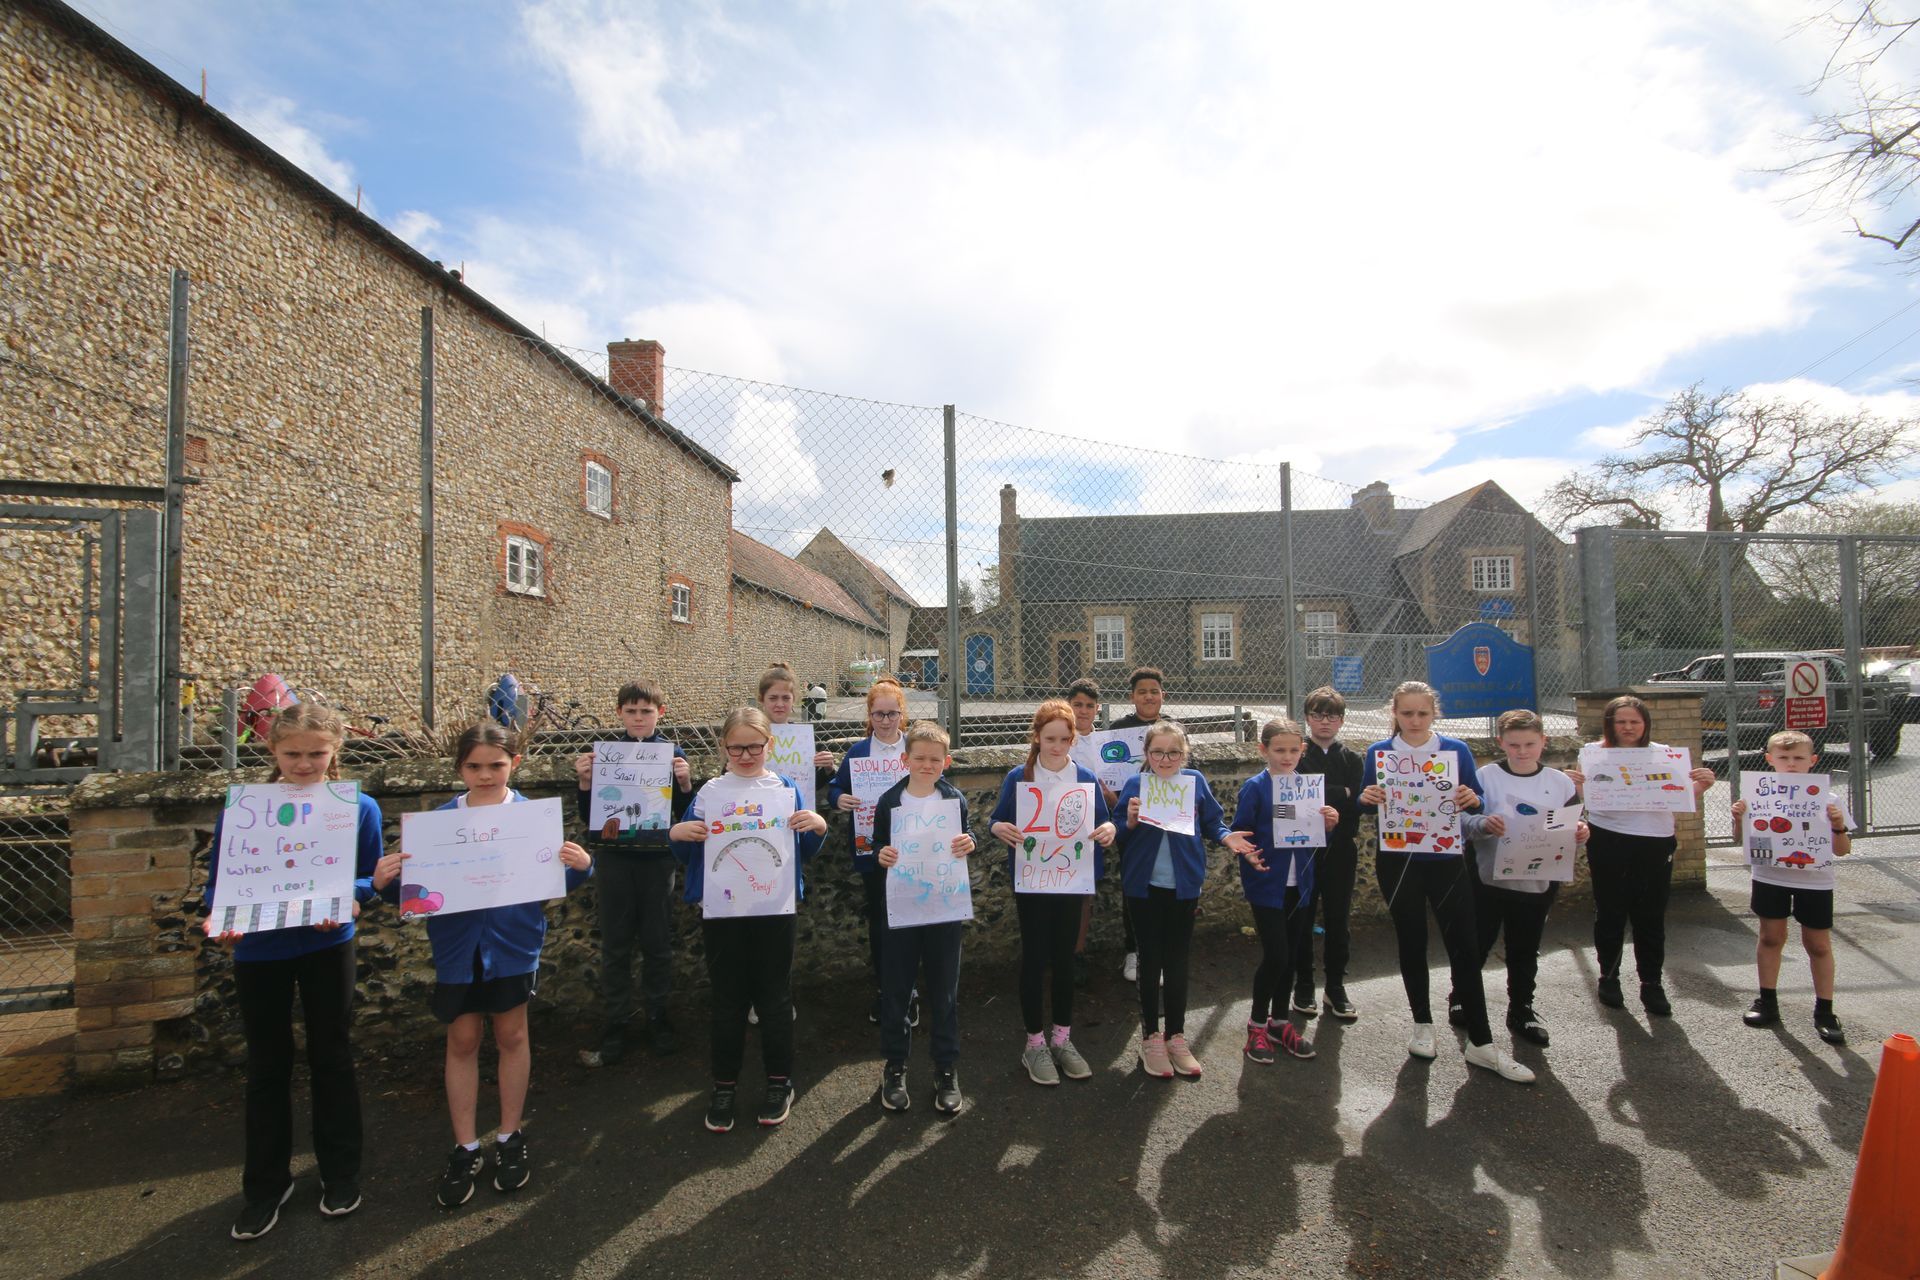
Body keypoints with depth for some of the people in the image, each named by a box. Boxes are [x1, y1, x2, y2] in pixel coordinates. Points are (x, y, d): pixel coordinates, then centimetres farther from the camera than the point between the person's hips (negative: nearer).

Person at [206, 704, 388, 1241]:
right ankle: (266, 1183, 32)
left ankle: (340, 1173, 30)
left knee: (332, 1058, 12)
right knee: (267, 1066, 13)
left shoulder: (359, 808, -9)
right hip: (258, 950, 1)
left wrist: (345, 898, -25)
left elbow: (369, 879, -4)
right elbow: (217, 884, -5)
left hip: (328, 946, 0)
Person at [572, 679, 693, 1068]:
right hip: (614, 857, 1)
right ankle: (614, 1027, 17)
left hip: (656, 858, 0)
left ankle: (658, 1017, 24)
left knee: (658, 944, 9)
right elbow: (588, 817, 3)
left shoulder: (673, 753, 0)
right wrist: (585, 782, -13)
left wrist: (685, 782, -16)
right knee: (615, 946, 8)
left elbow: (684, 814, 1)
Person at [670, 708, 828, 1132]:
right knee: (727, 998, 10)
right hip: (721, 908, 1)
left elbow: (804, 850, 5)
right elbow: (688, 856, 5)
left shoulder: (785, 789, 1)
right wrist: (678, 833, -15)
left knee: (774, 995, 9)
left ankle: (779, 1081, 26)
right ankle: (724, 1085, 26)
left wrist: (818, 826, -15)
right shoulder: (709, 793, 3)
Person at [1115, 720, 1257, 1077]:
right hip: (1144, 885, -1)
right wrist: (1130, 821, -25)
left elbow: (1212, 823, 4)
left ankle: (1176, 1035, 27)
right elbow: (1121, 837, -4)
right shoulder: (1135, 785, -7)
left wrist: (1226, 837, -16)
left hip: (1184, 884, 1)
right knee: (1150, 960, 9)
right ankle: (1150, 1037, 22)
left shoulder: (1196, 782, -3)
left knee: (1178, 960, 13)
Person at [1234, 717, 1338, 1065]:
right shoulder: (1255, 787, -8)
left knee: (1289, 955, 13)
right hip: (1267, 883, -5)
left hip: (1301, 883, 5)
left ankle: (1279, 1020, 29)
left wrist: (1329, 823, -9)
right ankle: (1257, 1023, 13)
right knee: (1275, 955, -6)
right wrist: (1249, 854, -25)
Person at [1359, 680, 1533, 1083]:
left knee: (1464, 946, 0)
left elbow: (1477, 800, 3)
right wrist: (1367, 799, -19)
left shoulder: (1457, 750, -1)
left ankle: (1481, 1042, 10)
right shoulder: (1379, 753, -1)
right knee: (1412, 943, 10)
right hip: (1398, 862, 0)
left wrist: (1471, 800, -20)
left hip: (1447, 860, 0)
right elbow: (1366, 805, 4)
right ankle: (1422, 1025, 28)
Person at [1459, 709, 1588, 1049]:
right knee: (1478, 944, 11)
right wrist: (1483, 824, -30)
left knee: (1525, 951, 14)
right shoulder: (1486, 777, -8)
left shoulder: (1560, 783, 1)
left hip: (1539, 883, 2)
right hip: (1489, 880, -2)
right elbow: (1462, 820, -10)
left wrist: (1579, 834, -12)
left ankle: (1521, 1011, 30)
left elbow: (1571, 830, 10)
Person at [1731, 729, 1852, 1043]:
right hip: (1770, 878, 1)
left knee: (1818, 944, 9)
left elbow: (1842, 851, -3)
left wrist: (1839, 826, -21)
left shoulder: (1829, 800, -6)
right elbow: (1745, 838, 3)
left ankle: (1824, 1011, 20)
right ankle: (1767, 1002, 23)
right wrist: (1739, 819, -16)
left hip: (1815, 882, -1)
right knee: (1771, 938, 11)